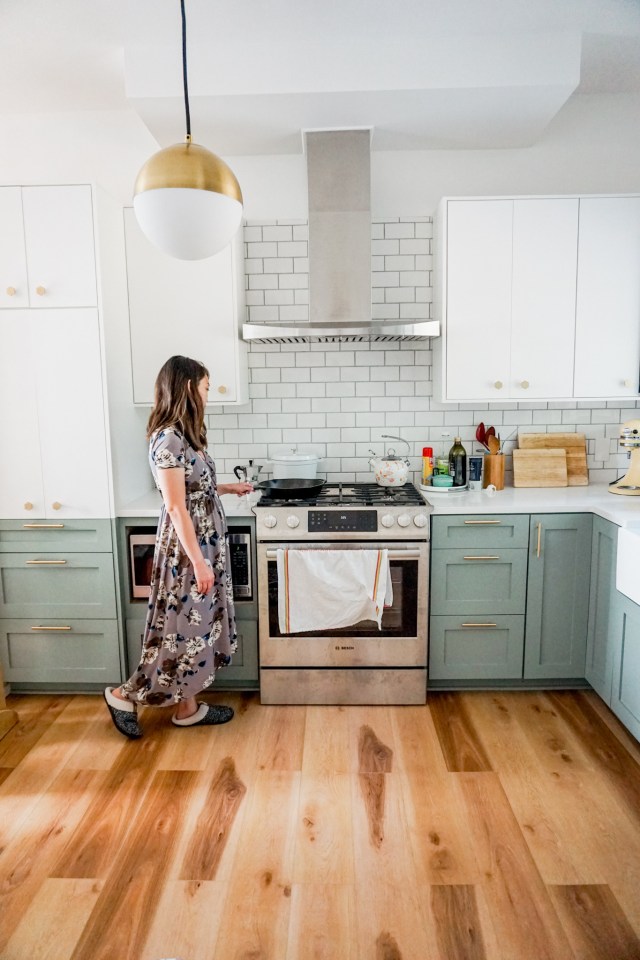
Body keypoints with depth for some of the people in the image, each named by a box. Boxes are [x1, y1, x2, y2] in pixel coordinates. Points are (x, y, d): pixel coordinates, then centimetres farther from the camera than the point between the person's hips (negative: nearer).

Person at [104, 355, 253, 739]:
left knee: (199, 625, 16)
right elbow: (176, 507, -22)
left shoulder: (185, 434, 8)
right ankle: (125, 695, 23)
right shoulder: (168, 439, -20)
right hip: (188, 548, -9)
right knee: (183, 628, 3)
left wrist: (228, 487, 27)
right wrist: (198, 561, -21)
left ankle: (188, 707, 29)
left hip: (205, 542, 9)